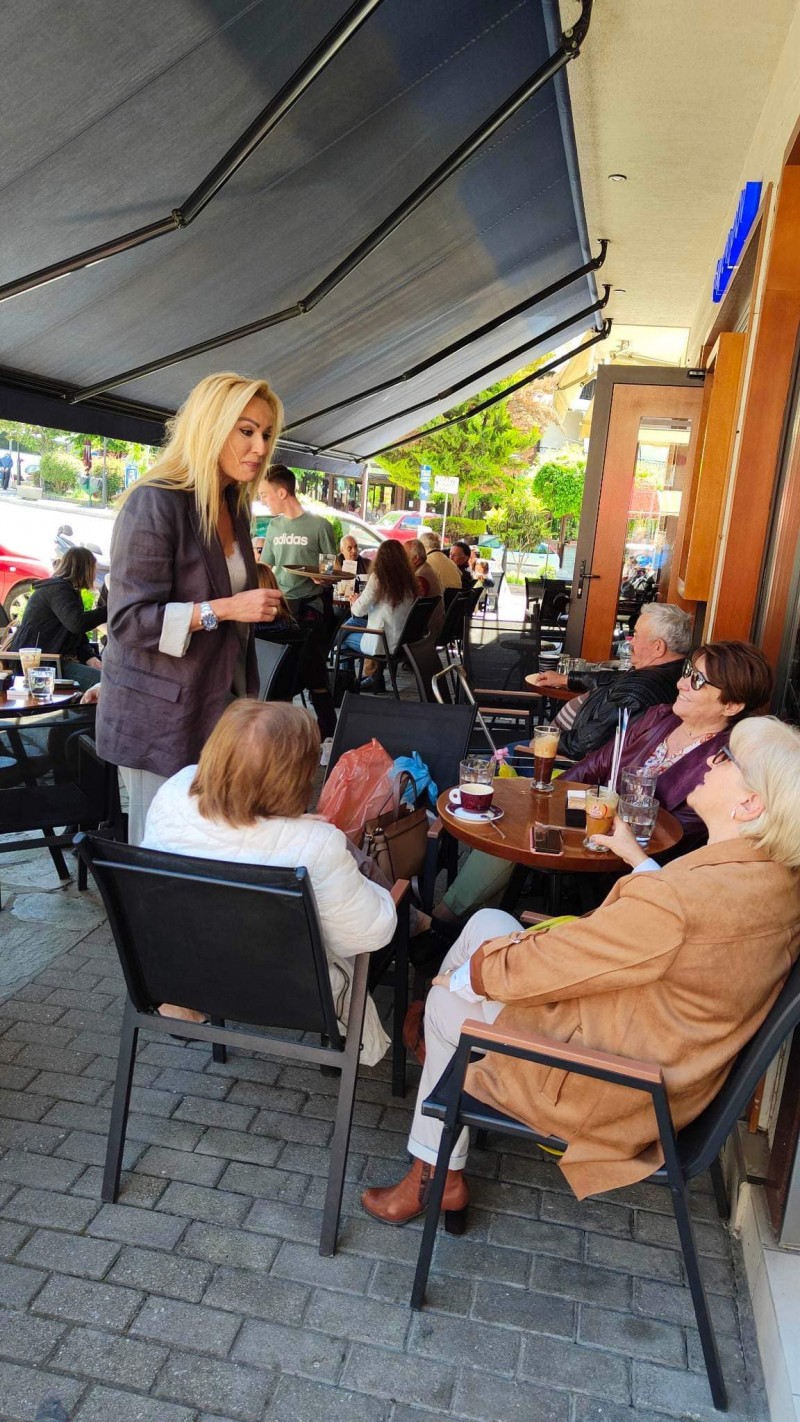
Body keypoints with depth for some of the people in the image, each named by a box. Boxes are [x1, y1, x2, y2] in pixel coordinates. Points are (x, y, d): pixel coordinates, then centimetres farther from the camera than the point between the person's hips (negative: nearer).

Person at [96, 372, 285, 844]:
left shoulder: (233, 505, 10)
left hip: (220, 704, 7)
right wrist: (224, 609, -26)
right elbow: (130, 620, -20)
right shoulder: (154, 503, -16)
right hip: (161, 715, -7)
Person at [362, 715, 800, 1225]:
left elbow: (523, 969, -25)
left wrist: (462, 974, -6)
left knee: (448, 1000, 12)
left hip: (611, 1091, -8)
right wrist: (640, 860, 22)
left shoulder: (674, 900, -36)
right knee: (488, 922, 11)